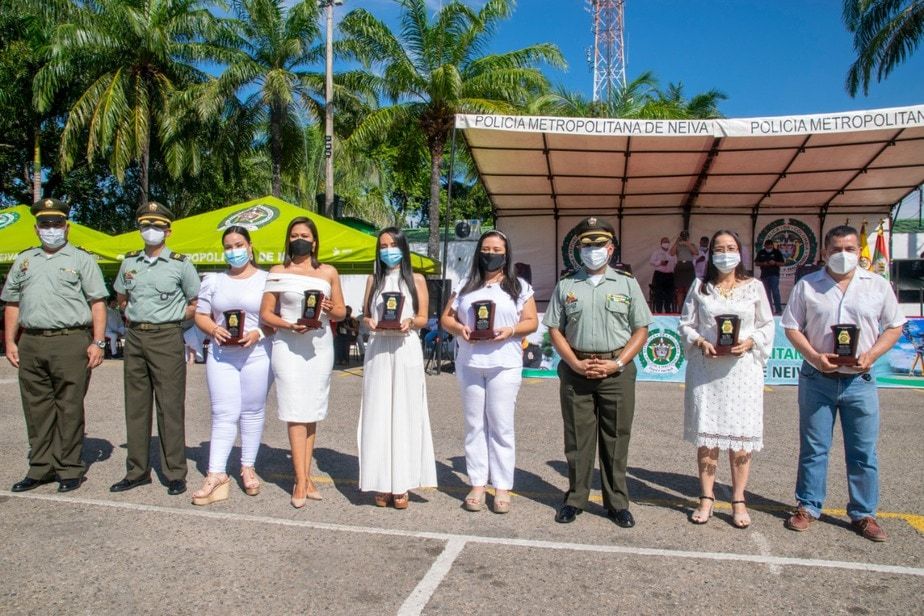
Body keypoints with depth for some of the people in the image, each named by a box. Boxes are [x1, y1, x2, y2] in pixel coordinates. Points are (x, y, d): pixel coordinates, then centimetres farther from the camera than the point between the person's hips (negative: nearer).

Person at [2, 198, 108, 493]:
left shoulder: (81, 259, 4)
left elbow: (97, 303, -1)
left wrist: (98, 342, -9)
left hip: (71, 342, -5)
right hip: (31, 344, 5)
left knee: (69, 409, 0)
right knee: (37, 410, 10)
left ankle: (69, 470, 9)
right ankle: (41, 468, 20)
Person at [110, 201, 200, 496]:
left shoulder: (180, 264, -1)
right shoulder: (130, 262, 12)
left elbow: (196, 303, 5)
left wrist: (171, 317, 0)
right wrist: (135, 317, 13)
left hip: (166, 337, -5)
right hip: (134, 338, 5)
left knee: (170, 407, -4)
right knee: (136, 406, 9)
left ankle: (175, 474, 3)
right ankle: (137, 471, 19)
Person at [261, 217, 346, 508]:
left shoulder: (328, 272, 10)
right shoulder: (278, 272, 6)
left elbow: (342, 311, 11)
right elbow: (266, 313, 2)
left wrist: (330, 309, -12)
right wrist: (290, 325, -15)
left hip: (320, 345, 3)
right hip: (288, 345, -2)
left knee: (312, 413, 7)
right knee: (296, 412, -7)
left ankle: (305, 477, 15)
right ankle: (301, 481, -4)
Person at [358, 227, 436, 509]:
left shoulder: (417, 280, 7)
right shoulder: (373, 280, 13)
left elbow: (423, 318, 6)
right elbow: (365, 315, 13)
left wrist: (409, 322, -15)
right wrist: (370, 323, -9)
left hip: (406, 350, -2)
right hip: (378, 350, 2)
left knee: (404, 412, -2)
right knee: (377, 413, 0)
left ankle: (401, 484, 4)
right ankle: (382, 484, 7)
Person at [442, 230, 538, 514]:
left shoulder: (519, 287, 7)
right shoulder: (465, 286, 13)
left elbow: (531, 322, 3)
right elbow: (446, 318, 12)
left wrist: (511, 331, -16)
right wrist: (459, 328, -10)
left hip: (504, 365, -2)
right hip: (469, 364, 3)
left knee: (501, 426, 0)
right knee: (474, 425, 6)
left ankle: (503, 487, 8)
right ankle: (477, 485, 13)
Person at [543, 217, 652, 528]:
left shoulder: (627, 283, 6)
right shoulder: (566, 285, 9)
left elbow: (641, 330, 4)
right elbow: (555, 329, 7)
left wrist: (617, 363, -8)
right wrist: (575, 363, -6)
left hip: (617, 371, 0)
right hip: (576, 371, 1)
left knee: (616, 439, 6)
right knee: (577, 438, 7)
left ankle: (617, 503, 18)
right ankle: (575, 499, 19)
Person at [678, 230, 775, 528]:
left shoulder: (754, 287, 6)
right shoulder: (700, 287, 8)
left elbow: (767, 326, 7)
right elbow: (686, 324, 8)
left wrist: (749, 342, -11)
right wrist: (700, 342, -11)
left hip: (742, 367, -1)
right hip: (705, 368, 1)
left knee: (740, 436, 1)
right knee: (705, 435, 4)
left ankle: (738, 500, 14)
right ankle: (707, 498, 15)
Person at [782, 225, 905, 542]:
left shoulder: (878, 285, 4)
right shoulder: (806, 286, 1)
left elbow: (894, 326, 6)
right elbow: (792, 327, 1)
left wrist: (872, 354, -11)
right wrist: (815, 356, -14)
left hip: (859, 380, 1)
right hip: (817, 379, 0)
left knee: (864, 451, 7)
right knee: (813, 448, 8)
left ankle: (863, 514, 21)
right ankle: (808, 507, 20)